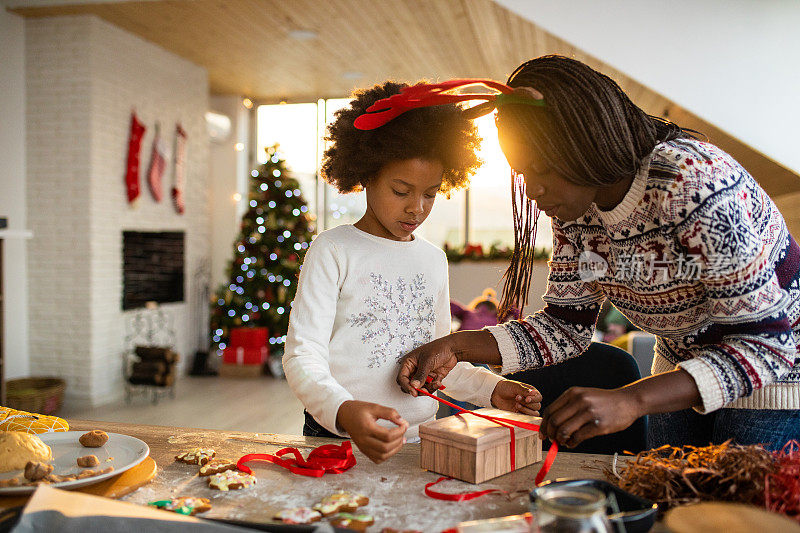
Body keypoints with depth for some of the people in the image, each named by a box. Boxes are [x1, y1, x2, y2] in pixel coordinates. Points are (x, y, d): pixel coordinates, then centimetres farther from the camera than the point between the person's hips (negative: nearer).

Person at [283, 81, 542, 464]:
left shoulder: (434, 260, 13)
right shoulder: (333, 251, -4)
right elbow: (302, 355, -11)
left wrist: (491, 389, 7)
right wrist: (344, 412, -29)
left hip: (420, 440, 5)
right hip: (339, 441, -5)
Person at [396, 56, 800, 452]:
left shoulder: (697, 185, -32)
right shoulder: (574, 207, -11)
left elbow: (763, 342, -32)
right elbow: (567, 326, -5)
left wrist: (632, 400, -45)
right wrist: (456, 347, -17)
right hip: (684, 377, 6)